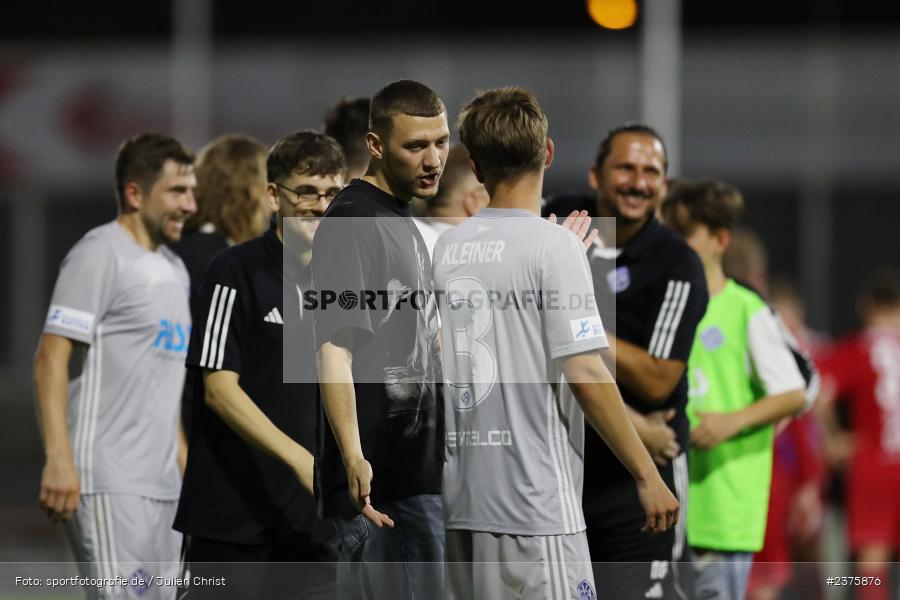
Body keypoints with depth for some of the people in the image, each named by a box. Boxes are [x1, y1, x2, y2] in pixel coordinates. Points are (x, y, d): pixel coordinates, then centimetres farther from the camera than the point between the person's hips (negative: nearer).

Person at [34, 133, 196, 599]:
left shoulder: (173, 268, 19)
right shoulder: (100, 255, -7)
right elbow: (51, 359, -15)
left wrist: (183, 463, 21)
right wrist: (58, 459, -24)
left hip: (161, 485, 9)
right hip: (108, 485, -9)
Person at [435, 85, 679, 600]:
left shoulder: (446, 248, 10)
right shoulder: (552, 244, -9)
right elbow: (585, 374, -15)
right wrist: (647, 475, -10)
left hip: (461, 500, 7)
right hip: (534, 502, -7)